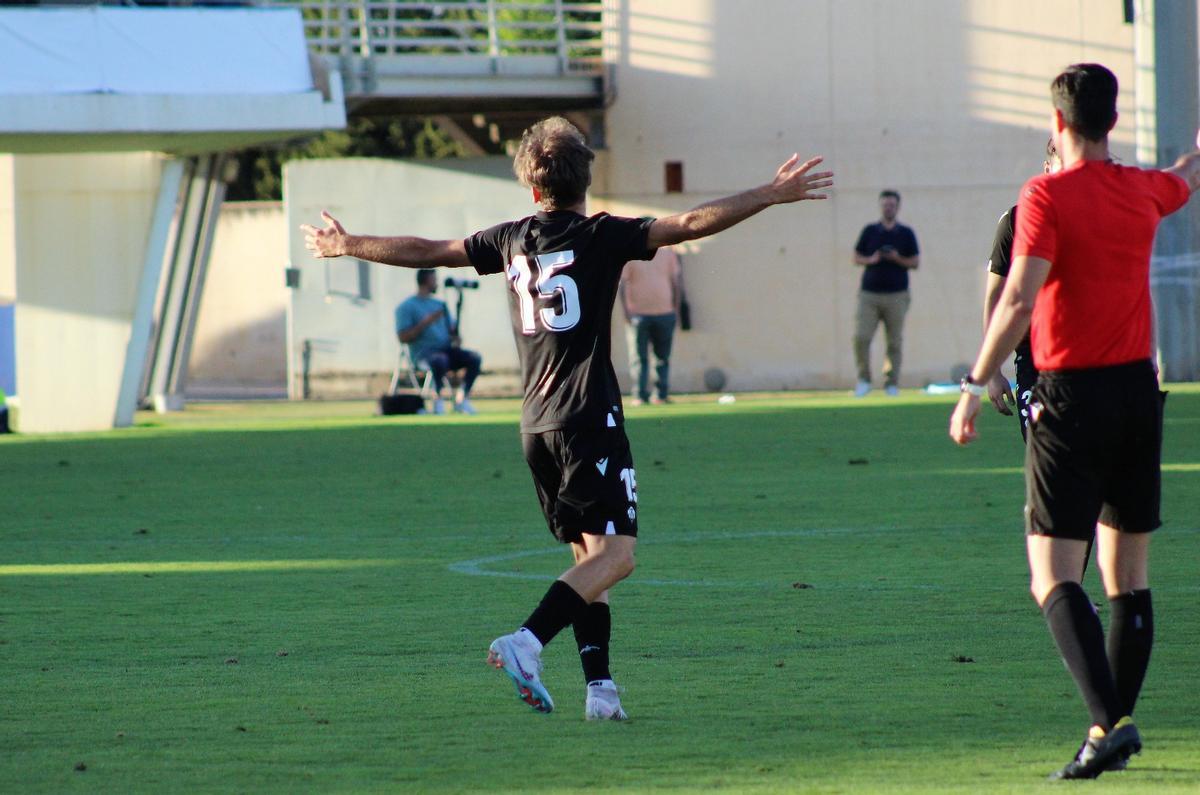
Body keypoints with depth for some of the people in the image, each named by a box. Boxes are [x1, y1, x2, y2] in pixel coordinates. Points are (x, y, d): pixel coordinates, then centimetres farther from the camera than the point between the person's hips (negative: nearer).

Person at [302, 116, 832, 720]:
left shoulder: (512, 240, 11)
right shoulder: (600, 236, -4)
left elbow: (423, 251, 21)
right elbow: (692, 224, -13)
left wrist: (344, 246, 36)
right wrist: (772, 196, -10)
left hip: (536, 427, 6)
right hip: (589, 421, -6)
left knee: (588, 556, 12)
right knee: (614, 554, -9)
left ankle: (599, 687, 2)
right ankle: (526, 643, -27)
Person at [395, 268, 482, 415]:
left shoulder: (440, 305, 24)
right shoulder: (406, 308, 3)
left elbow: (452, 329, 24)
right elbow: (403, 338, -7)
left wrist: (455, 339, 0)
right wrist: (426, 322, -15)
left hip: (446, 350, 6)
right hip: (423, 354, -6)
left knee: (474, 358, -19)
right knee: (440, 360, -40)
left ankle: (462, 397, -8)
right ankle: (438, 399, -20)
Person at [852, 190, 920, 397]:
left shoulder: (906, 234, 7)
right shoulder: (869, 231, 10)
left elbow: (916, 263, 6)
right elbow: (856, 258, 13)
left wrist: (898, 259, -12)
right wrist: (871, 259, -8)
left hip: (896, 295, -1)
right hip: (869, 293, 1)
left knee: (895, 341, -1)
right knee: (861, 337, -10)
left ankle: (892, 383, 5)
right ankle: (864, 379, 3)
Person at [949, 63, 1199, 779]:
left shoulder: (1048, 196, -10)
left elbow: (1019, 299, -21)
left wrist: (976, 386, -17)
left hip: (1071, 395, -6)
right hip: (1139, 390, 6)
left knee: (1055, 578, -8)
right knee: (1130, 578, 12)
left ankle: (1112, 721, -25)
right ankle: (1110, 727, 15)